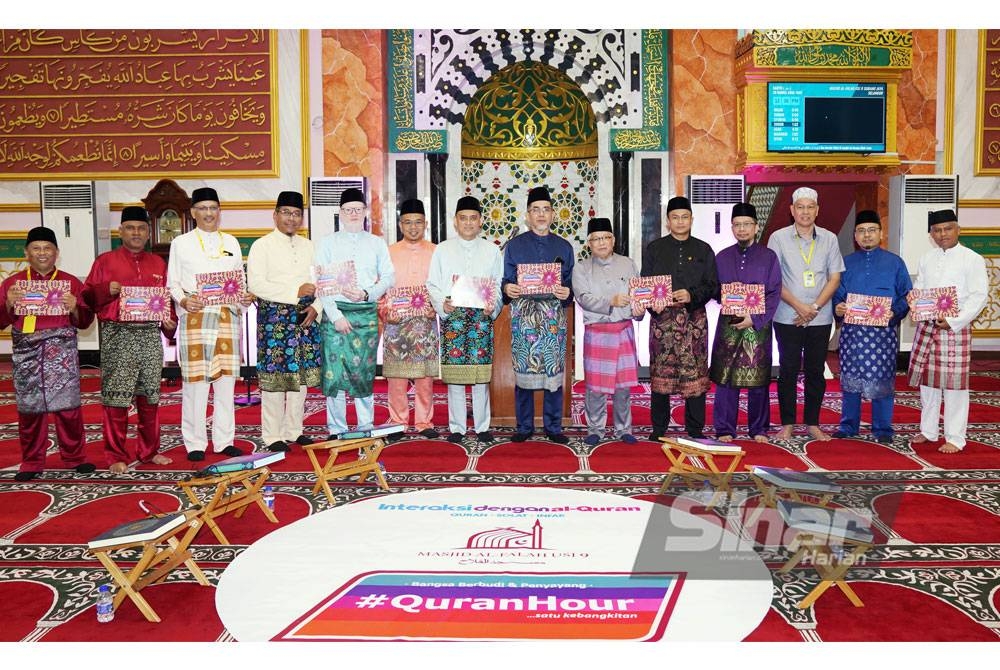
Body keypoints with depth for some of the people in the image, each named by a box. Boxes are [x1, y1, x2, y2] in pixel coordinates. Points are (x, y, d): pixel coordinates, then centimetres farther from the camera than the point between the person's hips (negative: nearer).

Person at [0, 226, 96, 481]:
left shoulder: (71, 283, 9)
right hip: (27, 353, 1)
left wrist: (74, 308, -12)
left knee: (68, 406, -2)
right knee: (29, 408, 4)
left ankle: (75, 457, 12)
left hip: (62, 352, -1)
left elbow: (85, 322, 8)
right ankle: (31, 464, 15)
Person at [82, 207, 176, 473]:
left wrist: (170, 321, 2)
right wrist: (107, 289, -13)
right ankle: (117, 456, 6)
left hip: (151, 334, 3)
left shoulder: (158, 263, 15)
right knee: (117, 397, -3)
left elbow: (167, 298, 19)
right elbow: (88, 297, 5)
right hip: (118, 335, -3)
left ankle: (149, 451, 19)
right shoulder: (105, 261, 5)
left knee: (150, 395, 8)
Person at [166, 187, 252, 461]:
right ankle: (195, 443, 7)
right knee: (195, 380, -3)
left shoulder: (231, 242, 16)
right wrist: (184, 300, -15)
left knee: (226, 379, 5)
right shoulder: (181, 243, 7)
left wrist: (245, 297, -4)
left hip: (228, 317, 3)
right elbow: (172, 283, 5)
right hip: (194, 318, -3)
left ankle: (224, 440, 14)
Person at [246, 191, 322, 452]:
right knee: (274, 375, -4)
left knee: (302, 373, 8)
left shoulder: (308, 246, 15)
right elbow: (255, 284, -12)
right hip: (274, 316, -5)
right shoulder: (262, 246, -1)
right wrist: (296, 291, -16)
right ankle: (272, 436, 4)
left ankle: (294, 431, 19)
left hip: (305, 317, 5)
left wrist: (315, 307, -5)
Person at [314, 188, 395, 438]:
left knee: (364, 372, 3)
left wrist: (367, 293, -10)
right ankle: (336, 429, 7)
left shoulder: (377, 243, 13)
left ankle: (366, 427, 12)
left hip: (366, 313, 1)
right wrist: (335, 315, -8)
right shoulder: (327, 242, 8)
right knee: (334, 371, -2)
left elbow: (389, 276, 8)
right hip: (335, 312, -1)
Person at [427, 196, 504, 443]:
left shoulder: (491, 250, 12)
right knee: (454, 373, 1)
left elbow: (499, 284, 10)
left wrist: (493, 306, -8)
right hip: (452, 315, 0)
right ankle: (457, 427, 11)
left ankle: (482, 426, 11)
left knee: (481, 372, 0)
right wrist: (442, 303, -11)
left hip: (482, 315, 0)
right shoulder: (443, 249, 9)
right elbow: (433, 284, 7)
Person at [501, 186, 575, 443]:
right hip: (523, 314, -1)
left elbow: (571, 284, 11)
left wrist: (566, 293, -11)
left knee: (554, 370, 1)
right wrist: (508, 289, -14)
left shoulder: (564, 247, 12)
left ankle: (553, 427, 12)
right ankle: (524, 427, 12)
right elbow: (506, 282, 7)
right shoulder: (514, 245, 9)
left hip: (554, 315, 1)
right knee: (523, 370, 0)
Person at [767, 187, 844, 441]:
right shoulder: (778, 238, -1)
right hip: (787, 317, -2)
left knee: (816, 371, 7)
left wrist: (815, 308, -8)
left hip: (820, 318, 2)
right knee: (788, 370, 2)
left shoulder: (829, 239, 5)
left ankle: (812, 423, 17)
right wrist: (798, 306, -12)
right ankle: (787, 424, 11)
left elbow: (835, 278, 4)